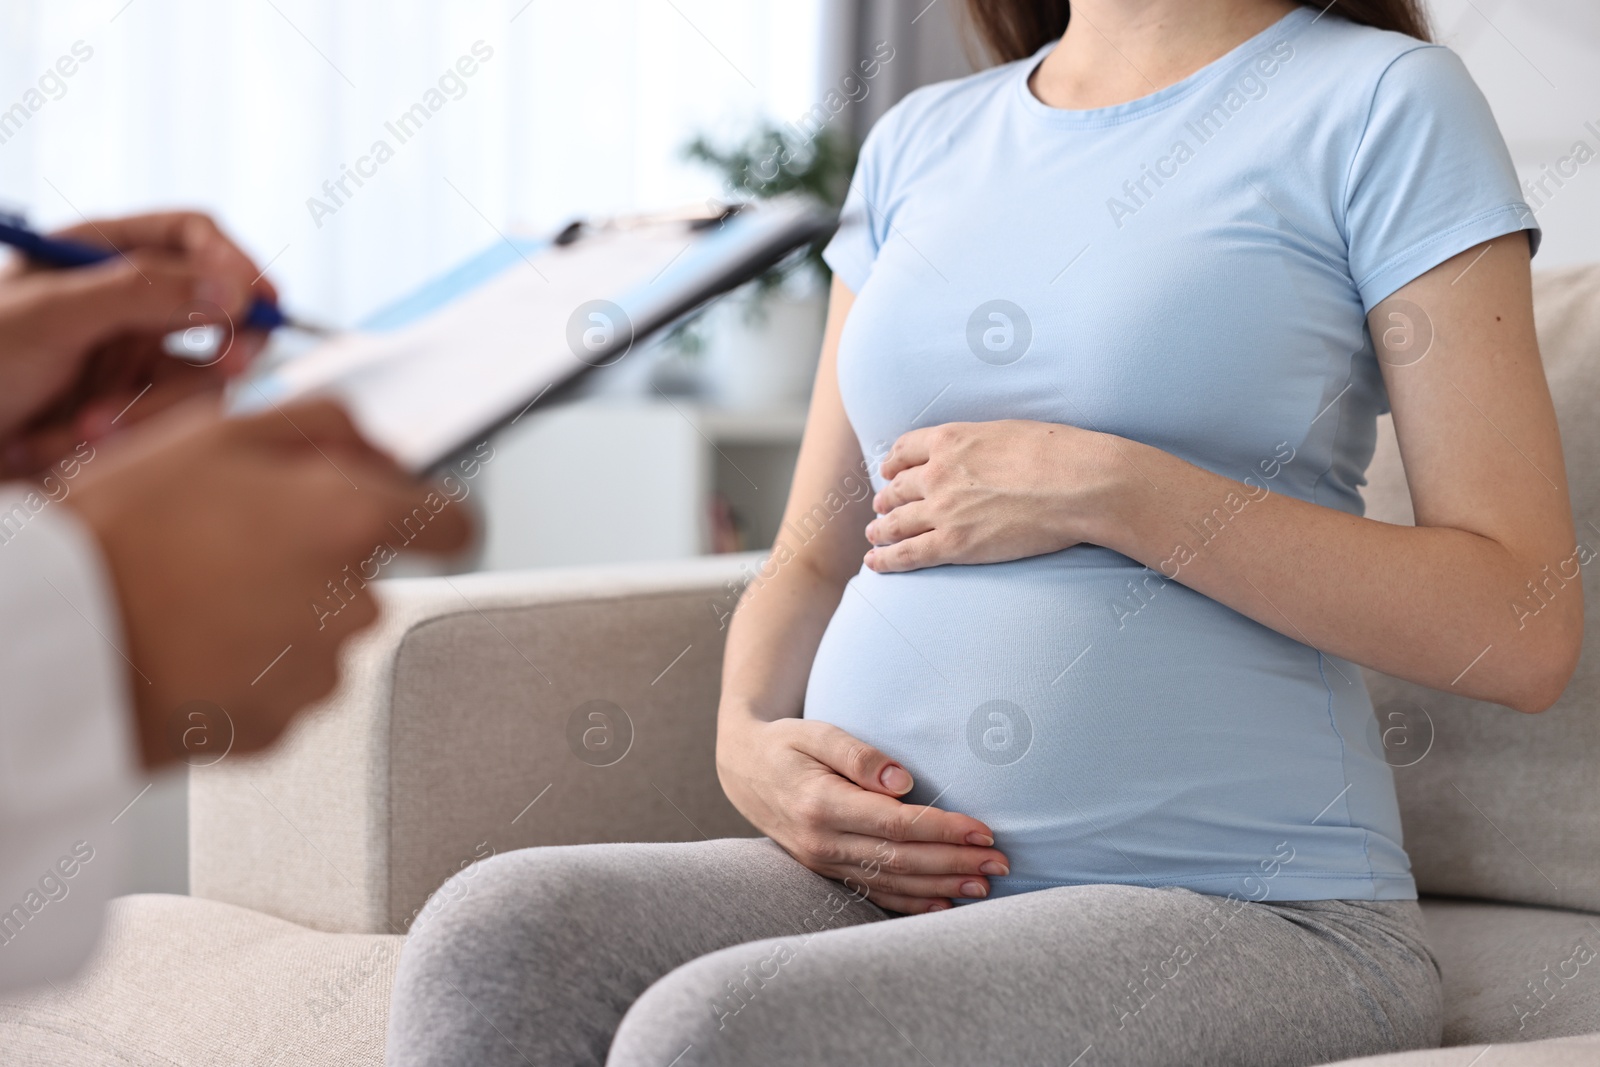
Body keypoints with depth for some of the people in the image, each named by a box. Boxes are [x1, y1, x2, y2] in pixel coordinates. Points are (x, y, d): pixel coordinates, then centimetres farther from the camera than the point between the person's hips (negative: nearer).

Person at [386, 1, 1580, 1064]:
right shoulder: (921, 140, 18)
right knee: (495, 941, -23)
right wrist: (751, 741, -3)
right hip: (889, 879, 5)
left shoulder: (1386, 103, 0)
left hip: (1238, 909, -5)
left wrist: (1111, 493, -13)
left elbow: (1523, 629, -7)